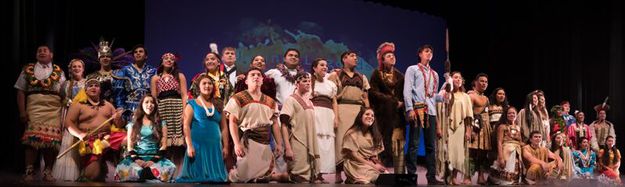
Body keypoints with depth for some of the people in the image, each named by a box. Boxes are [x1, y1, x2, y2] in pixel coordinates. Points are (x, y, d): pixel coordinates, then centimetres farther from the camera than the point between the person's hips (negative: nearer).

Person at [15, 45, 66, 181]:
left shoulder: (59, 72, 15)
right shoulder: (28, 70, 14)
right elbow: (21, 92, 8)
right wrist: (22, 111, -2)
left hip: (54, 110, 1)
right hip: (34, 107, -1)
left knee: (51, 140, -5)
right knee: (32, 138, -12)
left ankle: (48, 171, 2)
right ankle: (29, 171, -8)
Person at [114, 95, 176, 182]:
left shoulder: (161, 124, 15)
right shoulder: (133, 124, 16)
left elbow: (163, 145, 5)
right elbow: (130, 145, 9)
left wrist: (154, 160, -11)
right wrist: (136, 159, -11)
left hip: (155, 157, 1)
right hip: (137, 157, 0)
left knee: (170, 168, -36)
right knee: (121, 169, -36)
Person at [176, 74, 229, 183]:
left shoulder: (218, 105, 14)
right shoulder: (192, 104, 3)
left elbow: (224, 127, 13)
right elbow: (186, 126, -5)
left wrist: (225, 146, 5)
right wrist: (189, 145, -14)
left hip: (215, 146, 4)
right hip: (198, 145, -4)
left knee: (216, 176, 2)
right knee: (197, 175, -5)